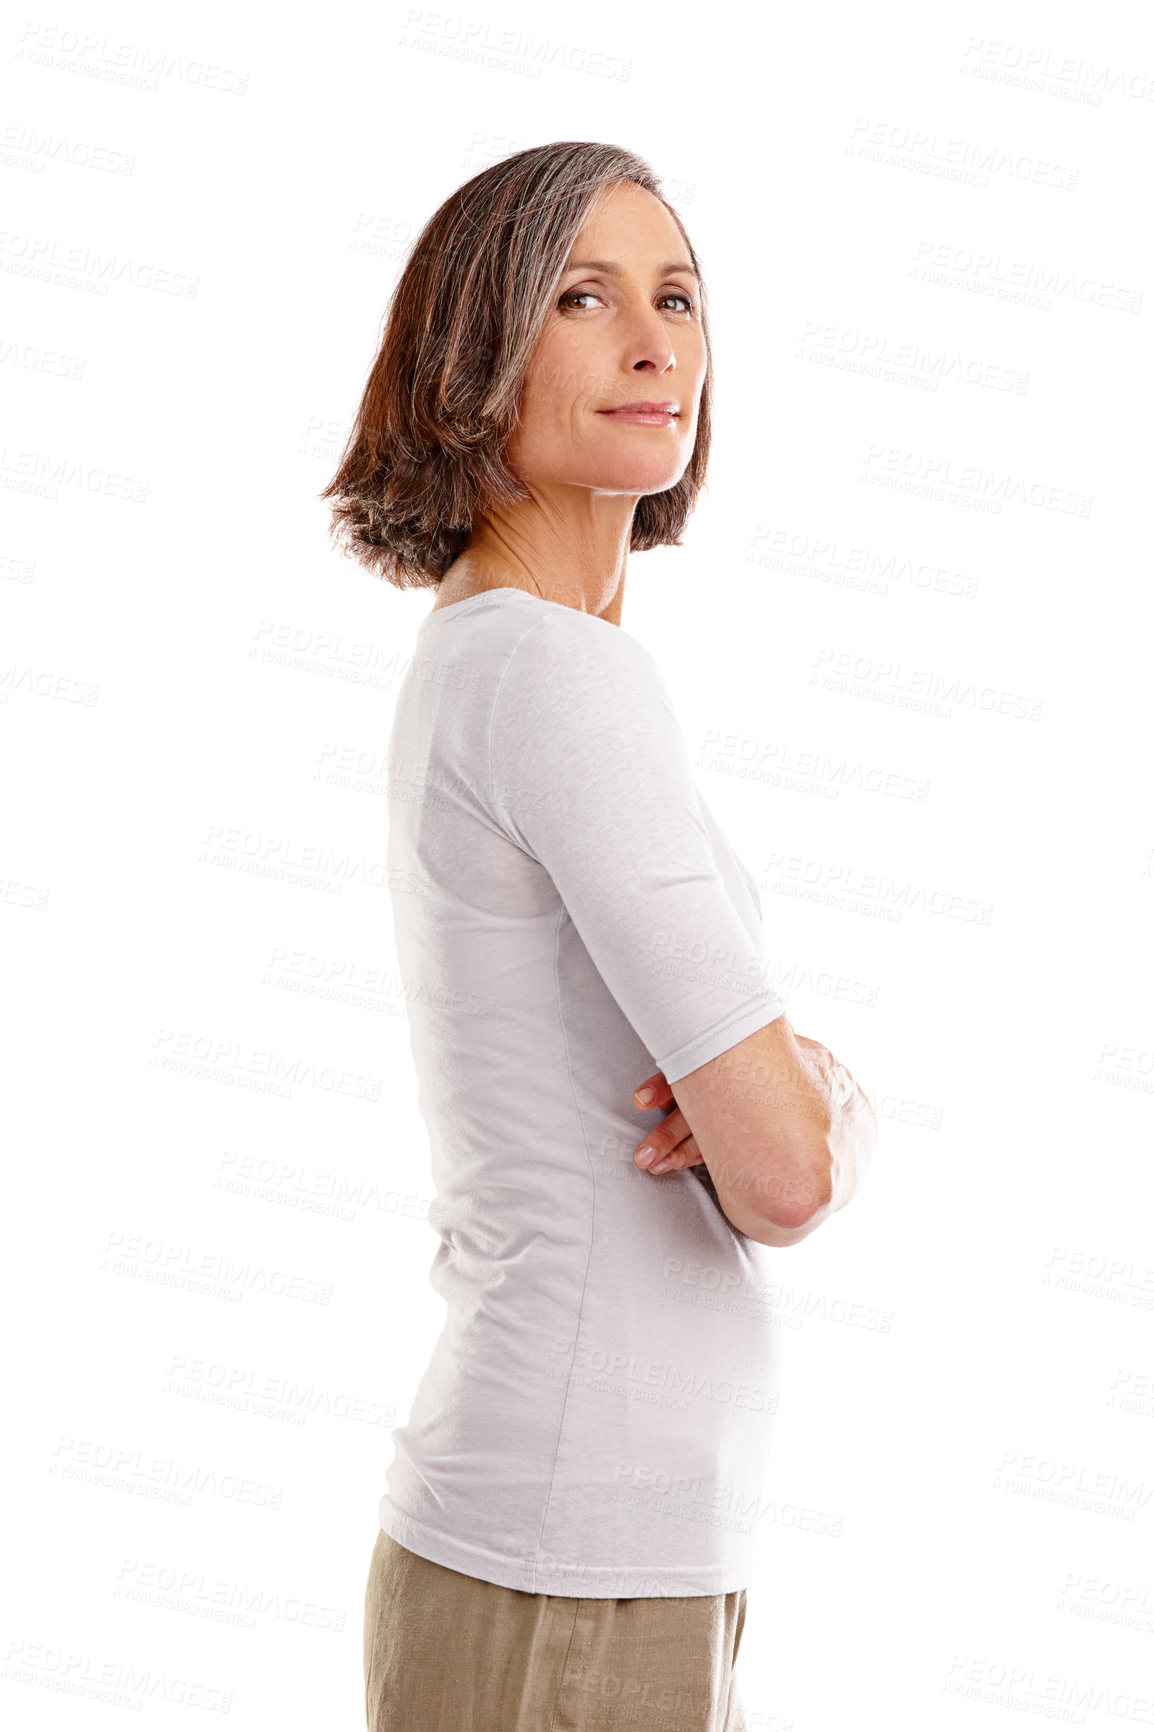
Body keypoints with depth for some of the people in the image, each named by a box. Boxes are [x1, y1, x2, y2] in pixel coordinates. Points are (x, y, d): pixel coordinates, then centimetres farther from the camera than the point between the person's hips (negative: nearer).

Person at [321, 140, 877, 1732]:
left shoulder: (471, 675, 12)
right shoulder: (557, 674, -17)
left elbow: (813, 1111, 14)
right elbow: (788, 1172, -22)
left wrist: (797, 1083, -9)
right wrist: (827, 1122, 1)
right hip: (567, 1593, -9)